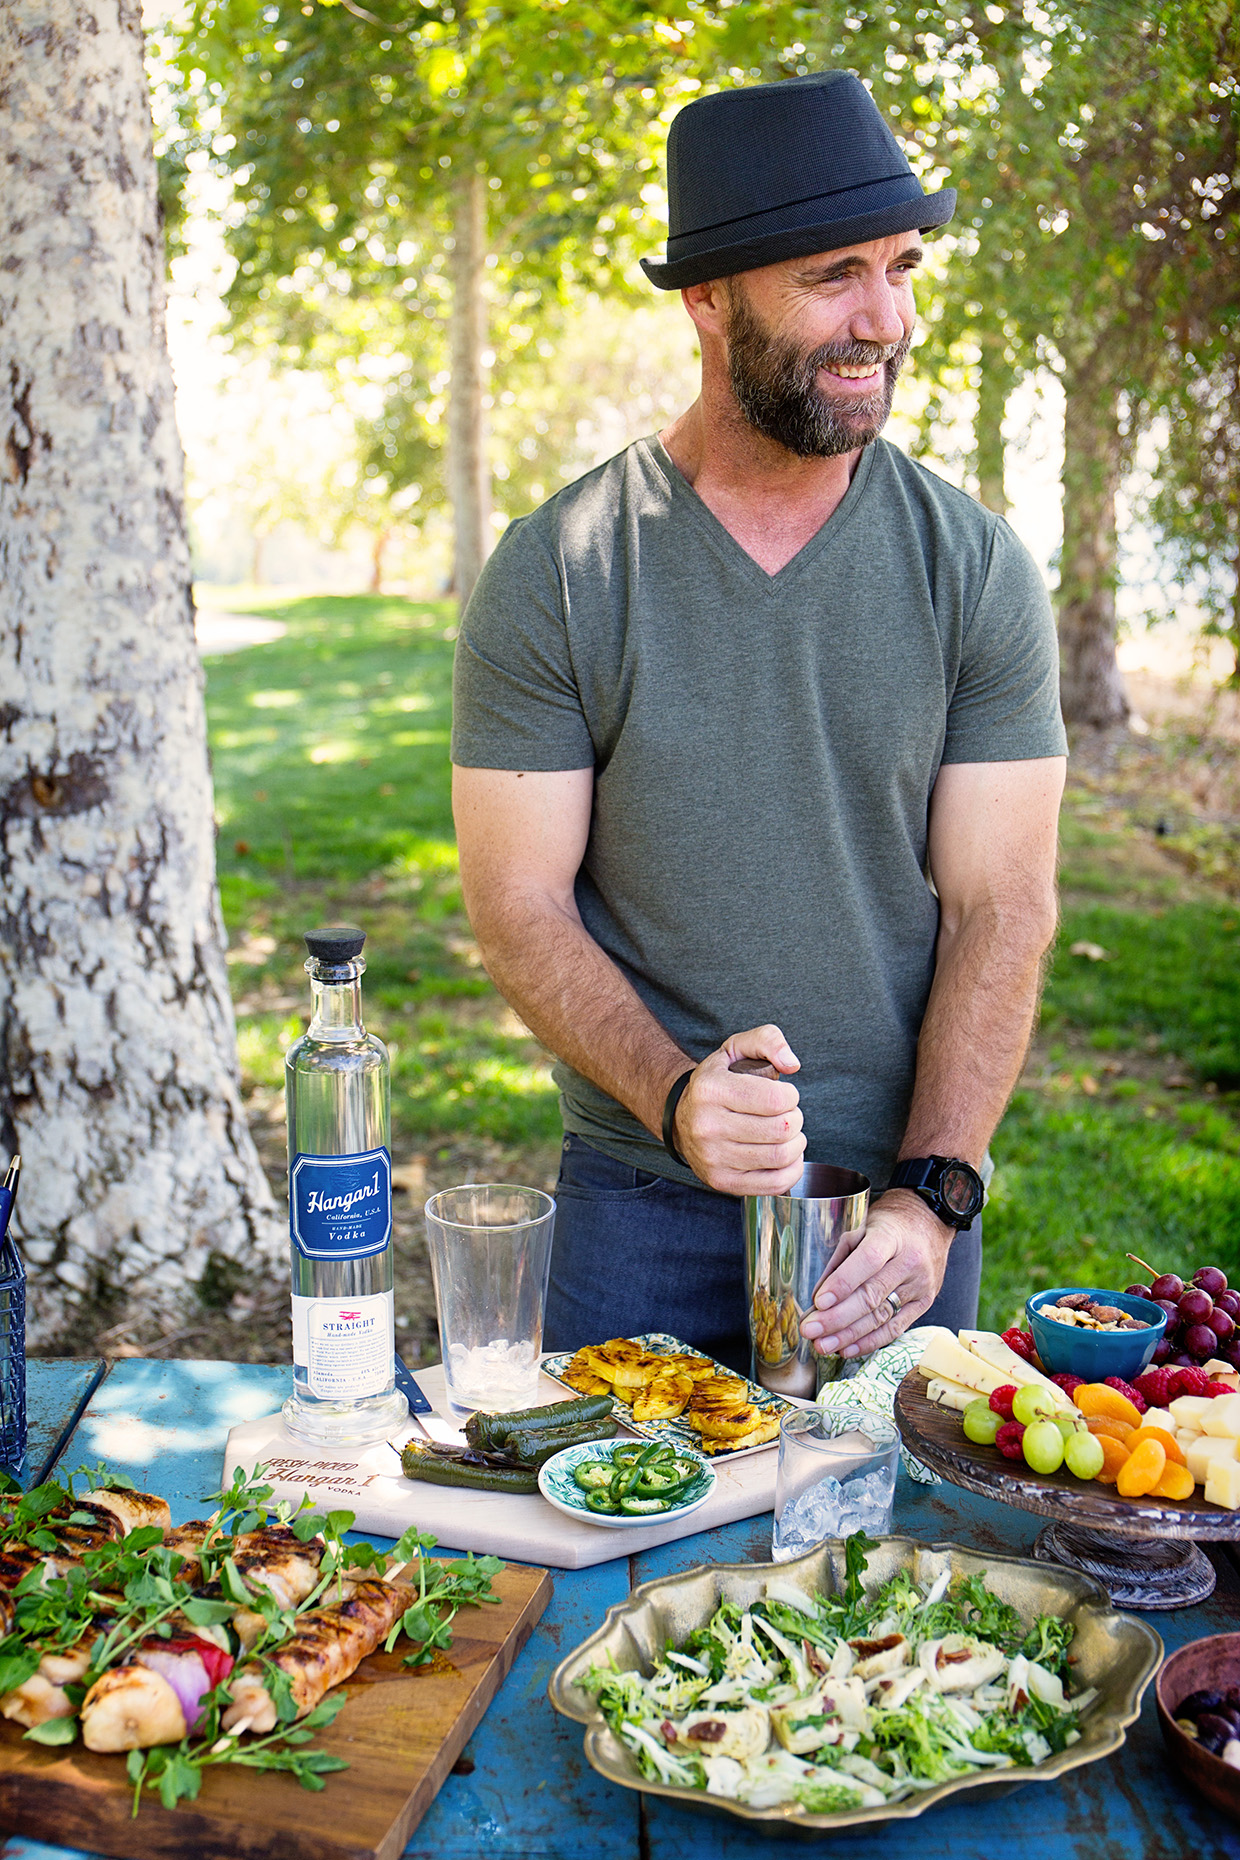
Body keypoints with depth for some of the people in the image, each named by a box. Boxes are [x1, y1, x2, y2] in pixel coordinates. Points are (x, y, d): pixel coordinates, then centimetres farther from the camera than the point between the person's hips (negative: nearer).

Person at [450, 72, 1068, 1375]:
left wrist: (933, 1193, -16)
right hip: (641, 1199, -1)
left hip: (905, 1197, 1)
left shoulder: (975, 570, -4)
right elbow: (518, 902, -7)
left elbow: (1001, 904, -6)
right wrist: (673, 1097, -23)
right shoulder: (554, 575, -8)